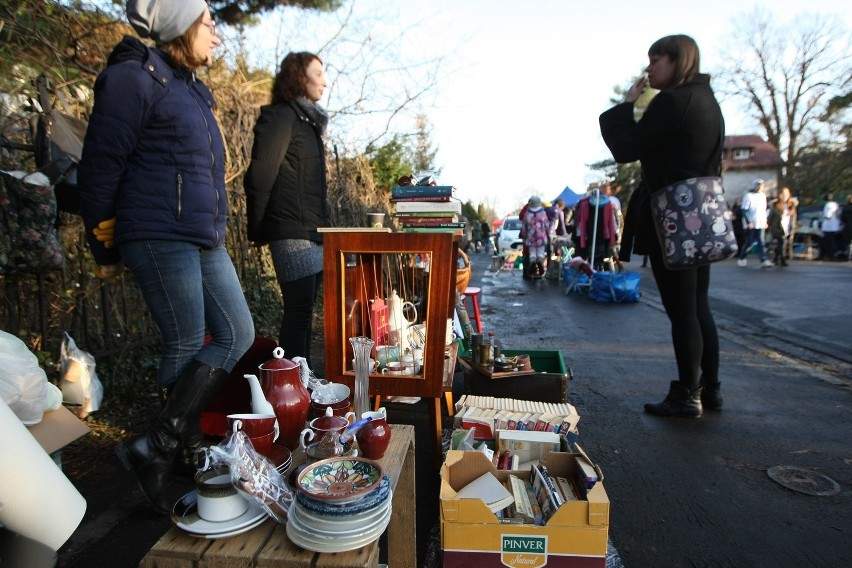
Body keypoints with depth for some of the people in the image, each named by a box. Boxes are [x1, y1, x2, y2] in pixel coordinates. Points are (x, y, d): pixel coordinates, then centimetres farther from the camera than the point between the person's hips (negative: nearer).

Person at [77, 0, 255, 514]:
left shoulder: (193, 89, 21)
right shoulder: (133, 78, -6)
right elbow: (100, 168, -8)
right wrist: (105, 250, -5)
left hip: (205, 240, 9)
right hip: (160, 237, -9)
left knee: (238, 335, 5)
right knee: (188, 345, -4)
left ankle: (164, 445, 17)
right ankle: (156, 448, 15)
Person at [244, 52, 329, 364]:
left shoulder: (309, 121, 23)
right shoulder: (280, 117, -5)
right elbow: (259, 177, -10)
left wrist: (322, 226, 17)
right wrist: (258, 230, -6)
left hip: (312, 232, 8)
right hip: (292, 232, -8)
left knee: (303, 311, 10)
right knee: (299, 310, -9)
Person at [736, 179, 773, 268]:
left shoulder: (763, 195, 13)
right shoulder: (749, 196, -7)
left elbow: (764, 210, 19)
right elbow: (744, 210, -10)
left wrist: (765, 221, 13)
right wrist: (748, 222, -16)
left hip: (761, 224, 5)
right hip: (751, 225, -5)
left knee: (761, 243, -2)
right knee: (749, 243, 0)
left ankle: (764, 260, -6)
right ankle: (741, 259, 15)